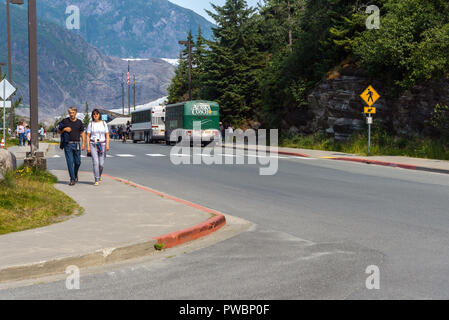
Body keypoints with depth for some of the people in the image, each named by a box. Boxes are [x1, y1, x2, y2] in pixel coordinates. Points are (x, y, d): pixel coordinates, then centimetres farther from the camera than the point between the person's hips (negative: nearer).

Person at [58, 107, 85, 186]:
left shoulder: (79, 122, 7)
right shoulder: (65, 121, 2)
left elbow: (82, 133, 12)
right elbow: (59, 131, 9)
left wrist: (83, 144, 2)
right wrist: (64, 129, -11)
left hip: (77, 144, 2)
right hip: (67, 144, -2)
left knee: (77, 162, 4)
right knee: (70, 162, -6)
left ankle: (75, 175, 32)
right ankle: (72, 179, -2)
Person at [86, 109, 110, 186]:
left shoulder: (104, 123, 6)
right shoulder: (91, 124, 5)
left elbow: (107, 135, 4)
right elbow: (88, 136, 3)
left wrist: (107, 145, -7)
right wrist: (88, 146, -6)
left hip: (102, 145, 1)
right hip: (93, 145, -1)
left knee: (101, 164, 0)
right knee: (95, 162, -13)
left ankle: (99, 175, 32)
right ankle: (97, 180, -9)